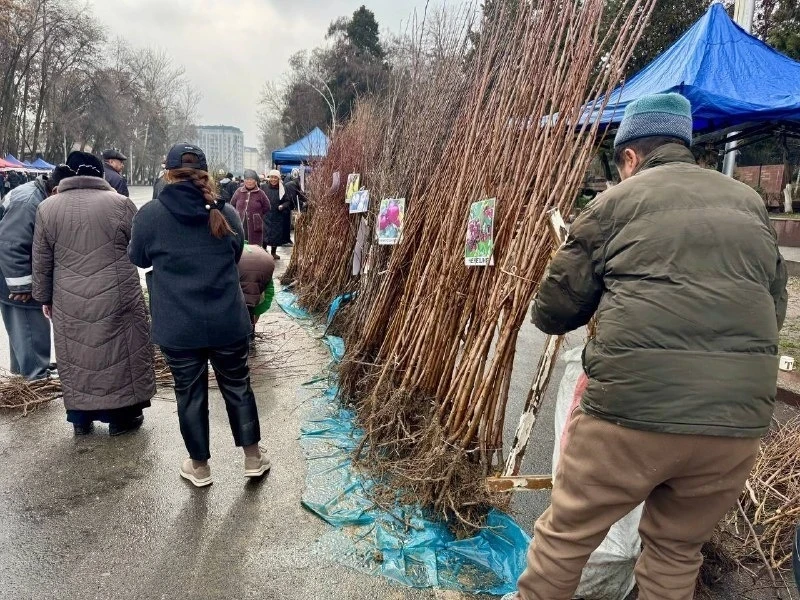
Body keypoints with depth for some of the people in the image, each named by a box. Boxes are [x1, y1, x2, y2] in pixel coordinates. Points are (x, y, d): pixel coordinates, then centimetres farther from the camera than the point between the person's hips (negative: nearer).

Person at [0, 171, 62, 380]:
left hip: (28, 278, 10)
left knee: (25, 328, 21)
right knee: (31, 329, -2)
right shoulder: (29, 203, -26)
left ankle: (22, 368, 36)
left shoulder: (40, 197, 7)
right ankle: (37, 376, 10)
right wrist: (21, 284, -24)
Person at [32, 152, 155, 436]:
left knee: (75, 358, 15)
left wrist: (45, 297, 19)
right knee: (121, 353, 10)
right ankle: (122, 417, 20)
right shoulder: (120, 203, -6)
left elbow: (41, 261, 8)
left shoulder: (47, 208, 2)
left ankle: (80, 419, 27)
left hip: (69, 302, 3)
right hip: (117, 298, -2)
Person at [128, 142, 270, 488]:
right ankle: (253, 458, 28)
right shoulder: (225, 213, -2)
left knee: (190, 393, 13)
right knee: (237, 386, 16)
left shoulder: (150, 215, -8)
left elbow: (139, 260, 9)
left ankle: (200, 467, 28)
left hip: (177, 327, -1)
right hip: (228, 322, 2)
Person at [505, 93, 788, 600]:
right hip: (739, 417, 5)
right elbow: (776, 307, 22)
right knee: (678, 550, 22)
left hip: (634, 407, -4)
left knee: (566, 537, 12)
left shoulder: (616, 201, 4)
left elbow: (553, 313, 3)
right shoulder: (750, 203, 17)